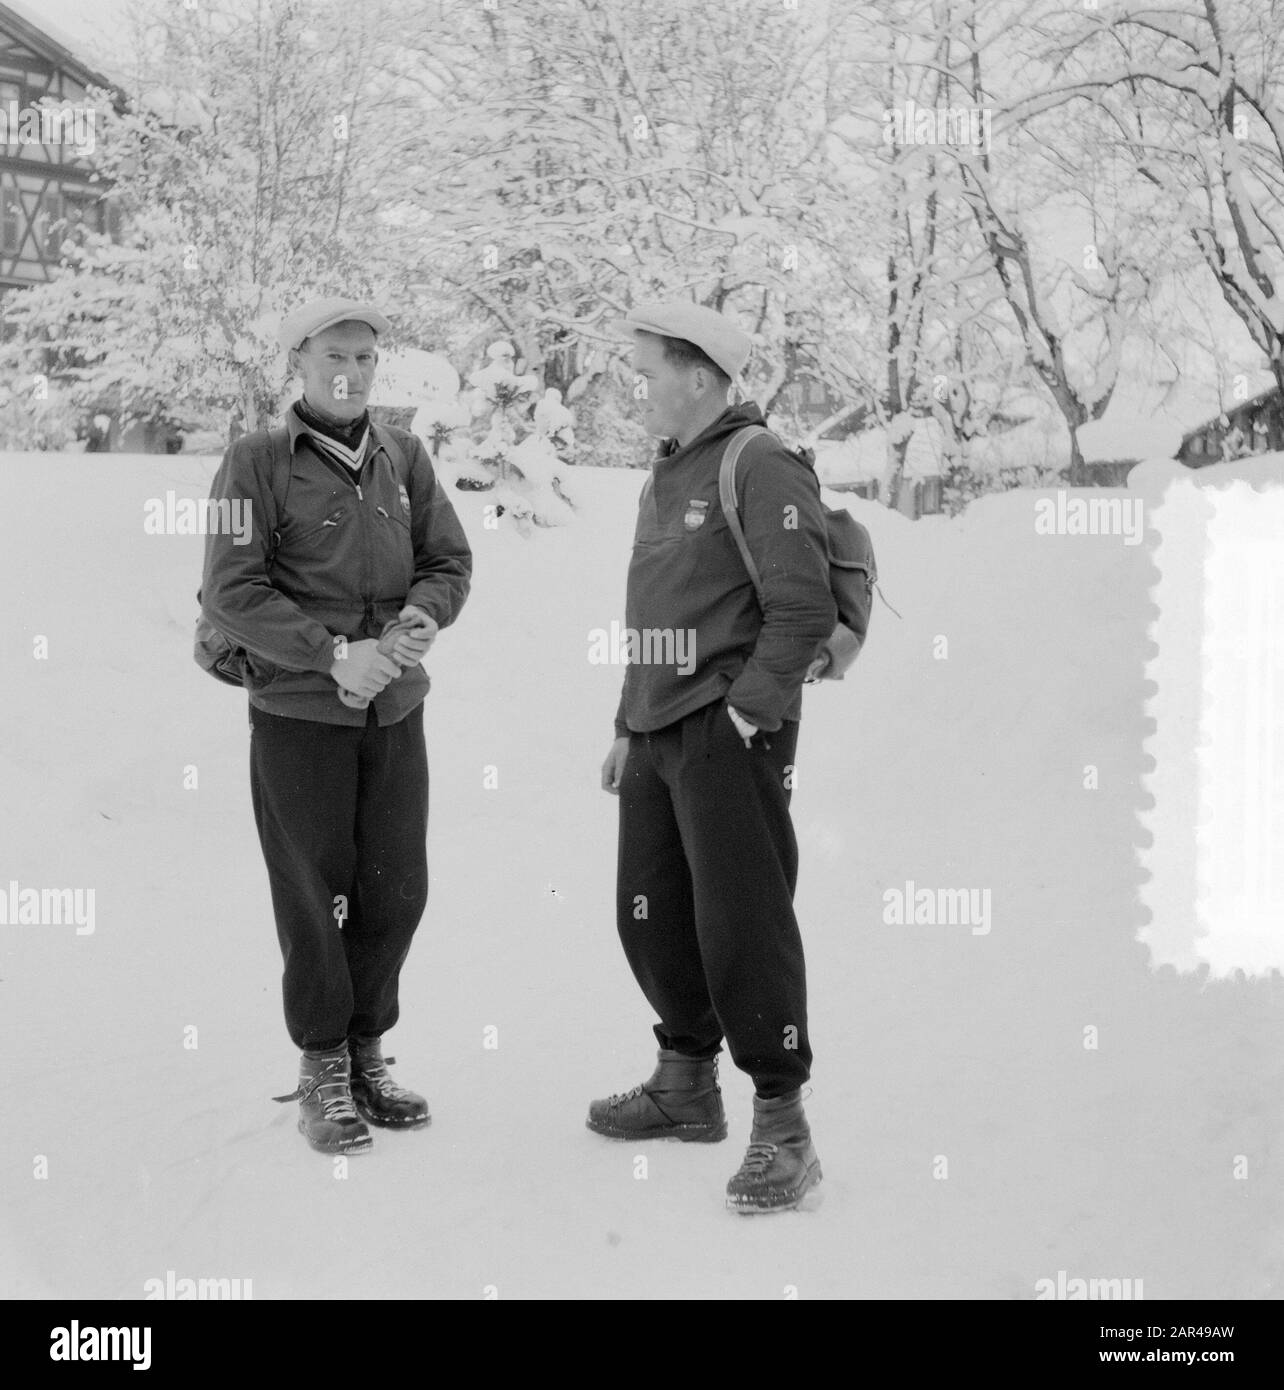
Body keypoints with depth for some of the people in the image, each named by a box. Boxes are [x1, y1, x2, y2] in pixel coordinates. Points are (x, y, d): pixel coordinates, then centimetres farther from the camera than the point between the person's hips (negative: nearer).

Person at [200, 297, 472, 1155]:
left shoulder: (403, 457, 7)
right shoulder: (257, 464, -6)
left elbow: (451, 559, 10)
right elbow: (231, 593, -12)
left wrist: (426, 611, -13)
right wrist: (334, 653, -19)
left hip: (397, 708, 4)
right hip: (298, 711, -4)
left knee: (397, 890, 7)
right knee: (314, 896, 3)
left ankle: (367, 1055, 24)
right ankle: (323, 1069, 18)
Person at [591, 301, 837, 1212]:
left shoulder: (761, 467, -9)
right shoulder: (666, 478, 19)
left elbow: (805, 609, -16)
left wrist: (747, 712, -19)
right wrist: (628, 727, 22)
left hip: (730, 733, -9)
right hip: (659, 732, 9)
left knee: (742, 923, -10)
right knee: (651, 916, 14)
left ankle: (783, 1128, -4)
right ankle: (687, 1087, 29)